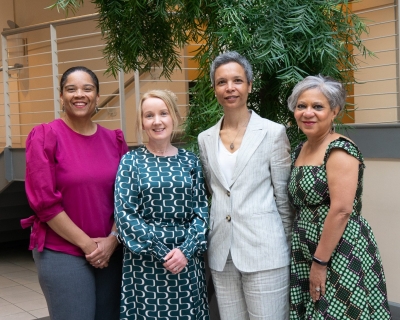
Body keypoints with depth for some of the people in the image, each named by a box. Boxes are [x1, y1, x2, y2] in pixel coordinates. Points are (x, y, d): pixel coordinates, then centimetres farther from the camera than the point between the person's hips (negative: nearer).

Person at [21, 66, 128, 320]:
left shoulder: (114, 140, 7)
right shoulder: (45, 136, -6)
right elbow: (44, 201, -11)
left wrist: (112, 240, -7)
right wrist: (86, 243, -12)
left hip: (111, 252, 4)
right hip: (62, 253, -4)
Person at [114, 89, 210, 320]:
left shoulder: (190, 161, 5)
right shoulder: (131, 161, -2)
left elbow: (202, 211, 2)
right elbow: (124, 214, -8)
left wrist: (186, 249, -12)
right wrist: (161, 252, -13)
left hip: (186, 259, 2)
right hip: (145, 260, -2)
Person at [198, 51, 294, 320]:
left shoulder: (273, 132, -4)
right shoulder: (206, 139, 8)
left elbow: (283, 196, -1)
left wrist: (287, 246, 2)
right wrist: (209, 242, 14)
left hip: (264, 250, -4)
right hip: (221, 253, 4)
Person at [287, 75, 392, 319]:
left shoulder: (340, 150, -14)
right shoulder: (300, 150, 11)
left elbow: (341, 211, -21)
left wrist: (320, 262, -19)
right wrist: (311, 261, 12)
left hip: (341, 257, -8)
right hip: (308, 255, 8)